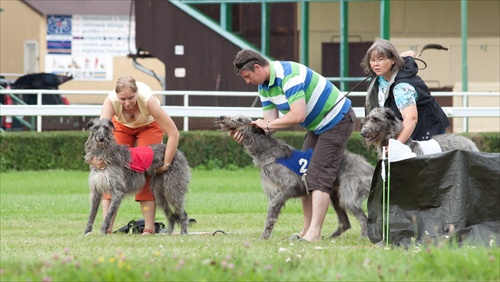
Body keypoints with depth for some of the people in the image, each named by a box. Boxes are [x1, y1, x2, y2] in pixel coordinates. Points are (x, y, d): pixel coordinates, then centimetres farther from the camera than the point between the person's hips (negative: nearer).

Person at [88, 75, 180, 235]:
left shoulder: (147, 100, -40)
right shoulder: (111, 101, -36)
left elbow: (173, 133, -37)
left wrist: (166, 164, -33)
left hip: (149, 125, -2)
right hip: (122, 125, 2)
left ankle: (149, 228, -14)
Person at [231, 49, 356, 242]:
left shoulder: (289, 75, -29)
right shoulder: (264, 87, 2)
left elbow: (298, 116, -35)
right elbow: (271, 123, 2)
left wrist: (267, 124, -22)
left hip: (337, 120, -10)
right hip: (317, 126, 10)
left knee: (319, 177, -16)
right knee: (304, 175, 7)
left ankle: (314, 233, -22)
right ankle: (307, 230, 9)